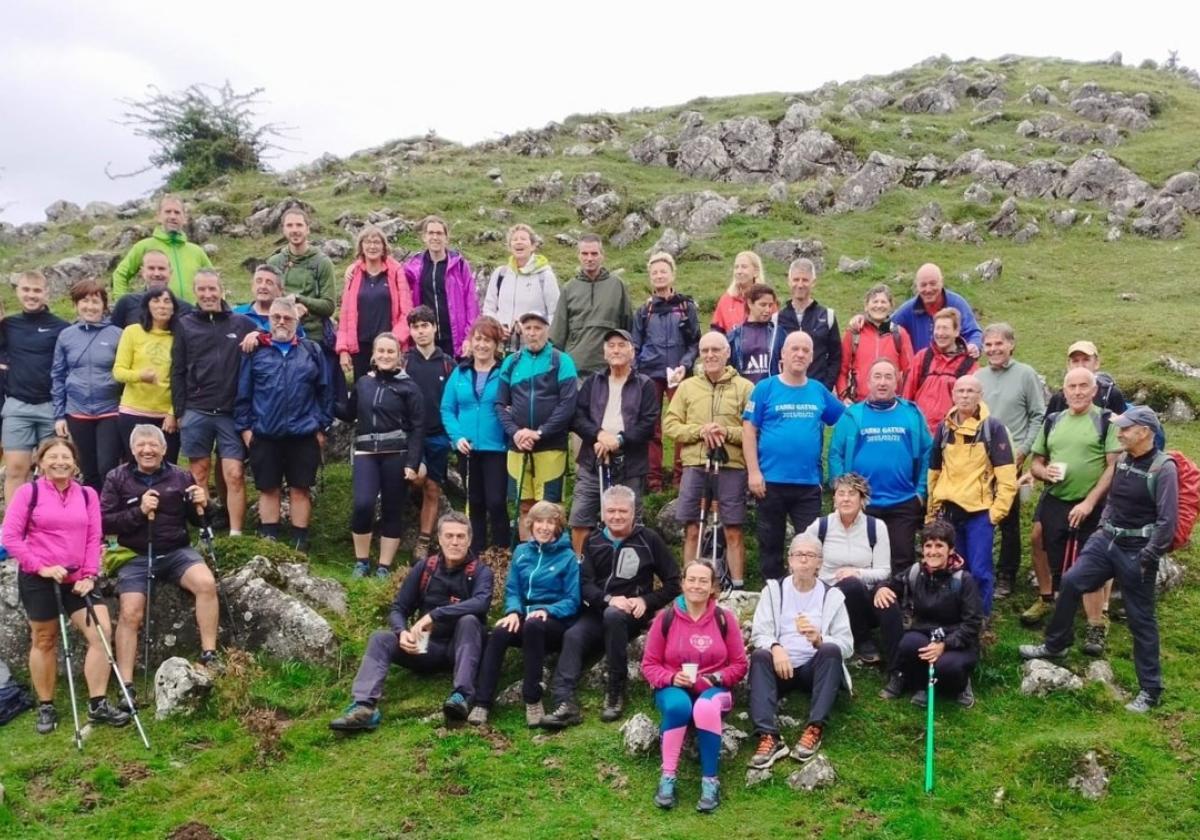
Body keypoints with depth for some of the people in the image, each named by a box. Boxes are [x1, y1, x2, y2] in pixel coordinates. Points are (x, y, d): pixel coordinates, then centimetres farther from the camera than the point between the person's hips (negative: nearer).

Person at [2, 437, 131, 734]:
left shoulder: (87, 494, 6)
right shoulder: (28, 492, -5)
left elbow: (94, 538, 5)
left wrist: (89, 575, -6)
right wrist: (41, 566, -15)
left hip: (77, 579, 3)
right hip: (38, 579, -3)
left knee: (102, 631, -8)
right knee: (44, 641, 8)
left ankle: (98, 705, 0)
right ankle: (45, 707, 23)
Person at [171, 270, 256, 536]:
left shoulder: (242, 324, 5)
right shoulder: (185, 325, 7)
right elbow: (178, 372, 6)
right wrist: (179, 412, 1)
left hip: (231, 413, -1)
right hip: (196, 413, 1)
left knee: (234, 475, -5)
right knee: (199, 475, 6)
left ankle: (235, 534, -1)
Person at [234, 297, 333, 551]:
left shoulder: (312, 351, 6)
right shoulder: (255, 351, 4)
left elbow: (324, 391, 6)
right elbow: (243, 392, 4)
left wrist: (322, 426, 2)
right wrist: (244, 427, -2)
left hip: (304, 435, 0)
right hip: (264, 434, 0)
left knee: (300, 489, 6)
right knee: (268, 489, 8)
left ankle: (300, 543, 14)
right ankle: (268, 541, 16)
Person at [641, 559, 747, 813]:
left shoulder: (725, 618, 0)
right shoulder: (665, 618, -2)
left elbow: (739, 665, 4)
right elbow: (649, 665, 2)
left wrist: (717, 678, -14)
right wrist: (672, 678, -17)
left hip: (713, 689, 0)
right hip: (674, 688, 0)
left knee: (706, 707, -37)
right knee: (678, 705, -37)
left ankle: (710, 780, -25)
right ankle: (667, 777, -26)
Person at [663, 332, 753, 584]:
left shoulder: (745, 388, 2)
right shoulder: (687, 386, 11)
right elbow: (669, 425, 5)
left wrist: (727, 433, -17)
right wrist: (699, 431, -10)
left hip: (732, 467, -2)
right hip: (694, 466, 2)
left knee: (733, 533, 3)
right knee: (692, 532, 8)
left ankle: (738, 588, 11)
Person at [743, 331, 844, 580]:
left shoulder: (819, 391, 7)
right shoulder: (765, 388, -2)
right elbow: (749, 430, -3)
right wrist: (753, 472, -9)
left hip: (810, 483, 2)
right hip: (771, 481, -2)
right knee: (771, 543, 9)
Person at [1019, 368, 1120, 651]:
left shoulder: (1106, 421, -5)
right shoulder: (1053, 421, 9)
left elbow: (1115, 467, -11)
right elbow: (1036, 462, 15)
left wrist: (1089, 502, -16)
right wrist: (1044, 471, -9)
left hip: (1091, 506, -4)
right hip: (1053, 502, 4)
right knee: (1049, 558, 15)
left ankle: (1096, 627, 8)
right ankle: (1046, 600, 37)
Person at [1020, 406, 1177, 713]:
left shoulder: (1163, 468, -16)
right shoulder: (1123, 459, 6)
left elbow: (1168, 520, -18)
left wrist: (1146, 559, -19)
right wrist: (1102, 529, 13)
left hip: (1136, 552, -7)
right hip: (1107, 540, 7)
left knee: (1141, 619, 1)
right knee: (1071, 582, 1)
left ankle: (1150, 690, 12)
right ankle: (1055, 645, 21)